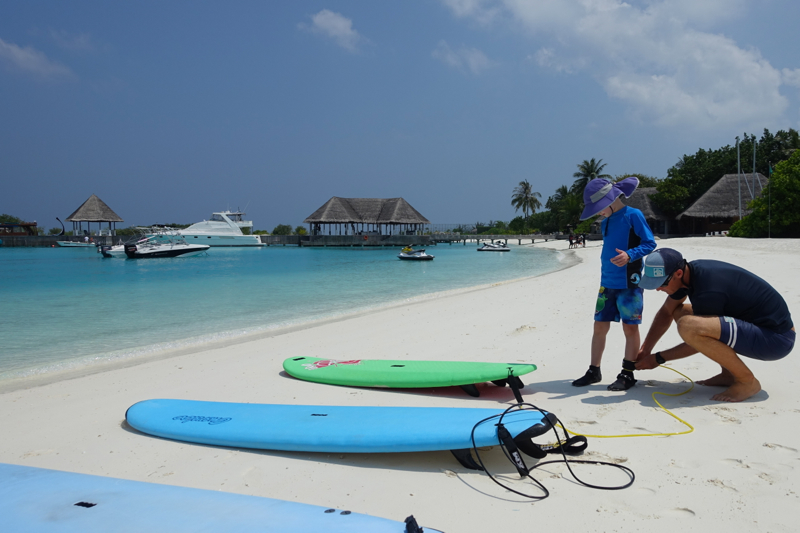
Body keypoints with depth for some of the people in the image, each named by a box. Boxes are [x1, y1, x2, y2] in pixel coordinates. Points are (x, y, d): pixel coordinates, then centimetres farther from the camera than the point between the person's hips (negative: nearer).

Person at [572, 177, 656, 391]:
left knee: (630, 327, 0)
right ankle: (594, 371, 16)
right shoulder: (605, 222, 13)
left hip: (629, 283, -7)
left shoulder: (633, 215, -9)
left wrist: (630, 255, -27)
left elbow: (650, 243, -11)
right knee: (600, 326, 8)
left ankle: (627, 374, 7)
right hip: (607, 283, 7)